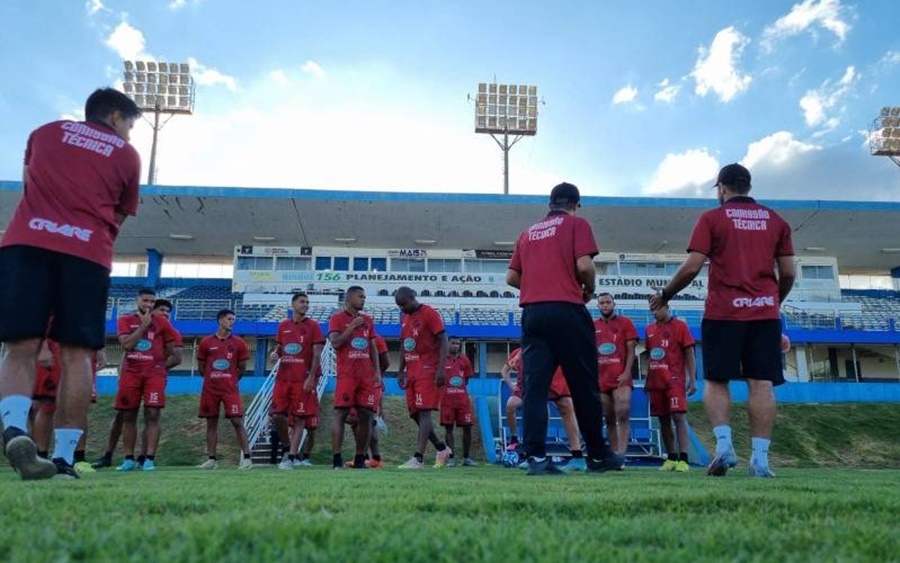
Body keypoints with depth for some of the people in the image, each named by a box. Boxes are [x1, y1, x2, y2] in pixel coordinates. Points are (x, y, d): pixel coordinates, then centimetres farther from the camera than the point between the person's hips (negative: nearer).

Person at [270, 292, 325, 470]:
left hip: (303, 379, -4)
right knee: (277, 415, 2)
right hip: (283, 377, 4)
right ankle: (288, 449, 22)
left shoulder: (313, 326, 0)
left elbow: (316, 355, -5)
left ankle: (291, 458, 1)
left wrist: (311, 378, -14)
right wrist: (275, 353, -2)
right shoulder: (283, 326, 12)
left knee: (299, 419, -2)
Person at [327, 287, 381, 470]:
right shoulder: (337, 318, 2)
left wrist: (377, 371, 9)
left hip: (366, 375, 5)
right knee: (341, 413, -8)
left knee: (366, 415, 2)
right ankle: (336, 458, -6)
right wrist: (352, 326, -11)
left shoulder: (368, 320, 18)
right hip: (346, 374, -5)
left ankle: (360, 458, 10)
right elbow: (335, 343, -11)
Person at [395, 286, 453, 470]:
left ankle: (418, 458, -15)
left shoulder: (430, 314, -8)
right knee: (416, 414, 8)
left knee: (424, 413, -12)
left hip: (427, 370, -8)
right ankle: (442, 449, 22)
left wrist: (440, 370, -19)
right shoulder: (404, 317, 16)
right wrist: (401, 371, 17)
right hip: (411, 371, 8)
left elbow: (443, 343, -11)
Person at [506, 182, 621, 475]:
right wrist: (589, 289, 9)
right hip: (567, 311, -4)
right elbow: (584, 265, -9)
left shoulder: (528, 232, 19)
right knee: (584, 385, 6)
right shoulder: (577, 224, 5)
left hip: (531, 312, 4)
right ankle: (598, 455, 17)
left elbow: (512, 277, 16)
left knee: (534, 386, -1)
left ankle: (536, 457, -7)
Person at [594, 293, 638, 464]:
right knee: (609, 420, 7)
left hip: (621, 378, -3)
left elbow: (631, 350, 1)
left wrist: (626, 373, -11)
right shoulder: (592, 326, 12)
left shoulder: (625, 322, 6)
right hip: (600, 379, 3)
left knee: (623, 416, -14)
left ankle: (620, 456, -19)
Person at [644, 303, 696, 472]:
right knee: (663, 420, 7)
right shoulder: (650, 329, 15)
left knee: (679, 416, -12)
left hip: (675, 380, -5)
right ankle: (671, 458, 15)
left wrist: (692, 380, -7)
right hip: (656, 381, 6)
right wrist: (647, 380, 17)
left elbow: (689, 354, -1)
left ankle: (683, 459, -13)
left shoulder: (680, 326, 0)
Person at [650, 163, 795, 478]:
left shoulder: (712, 218, 2)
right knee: (761, 384, 0)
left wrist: (664, 295, 8)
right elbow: (788, 273, 11)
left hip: (723, 313, -3)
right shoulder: (776, 221, 13)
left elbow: (692, 267, -6)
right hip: (765, 312, 3)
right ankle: (760, 458, -2)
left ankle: (724, 443, -10)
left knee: (716, 381, 5)